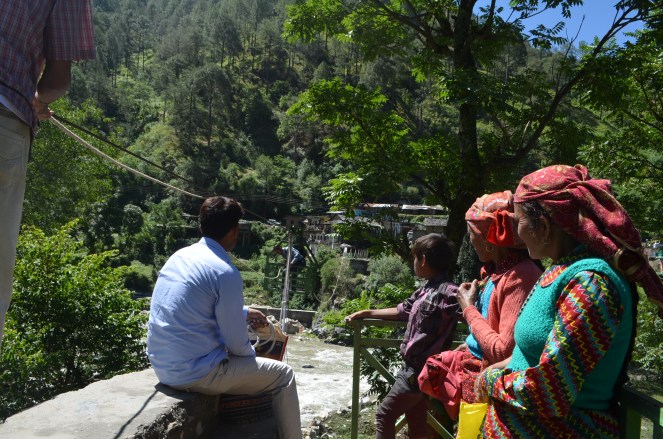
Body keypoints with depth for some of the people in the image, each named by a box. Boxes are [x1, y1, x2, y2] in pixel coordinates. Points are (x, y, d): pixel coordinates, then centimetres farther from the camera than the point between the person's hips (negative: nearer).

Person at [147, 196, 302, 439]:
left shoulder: (179, 256, 6)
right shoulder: (225, 272, -19)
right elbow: (236, 343, -14)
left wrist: (244, 312, 27)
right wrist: (251, 353, 7)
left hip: (164, 366, 9)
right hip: (196, 372, -8)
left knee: (240, 356, 32)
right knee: (283, 375, 6)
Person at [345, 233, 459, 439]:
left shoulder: (448, 292, -21)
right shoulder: (425, 289, 7)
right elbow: (402, 311, 19)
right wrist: (366, 313, 23)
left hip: (421, 371, -8)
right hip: (414, 367, 8)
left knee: (385, 415, 4)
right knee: (416, 421, 17)